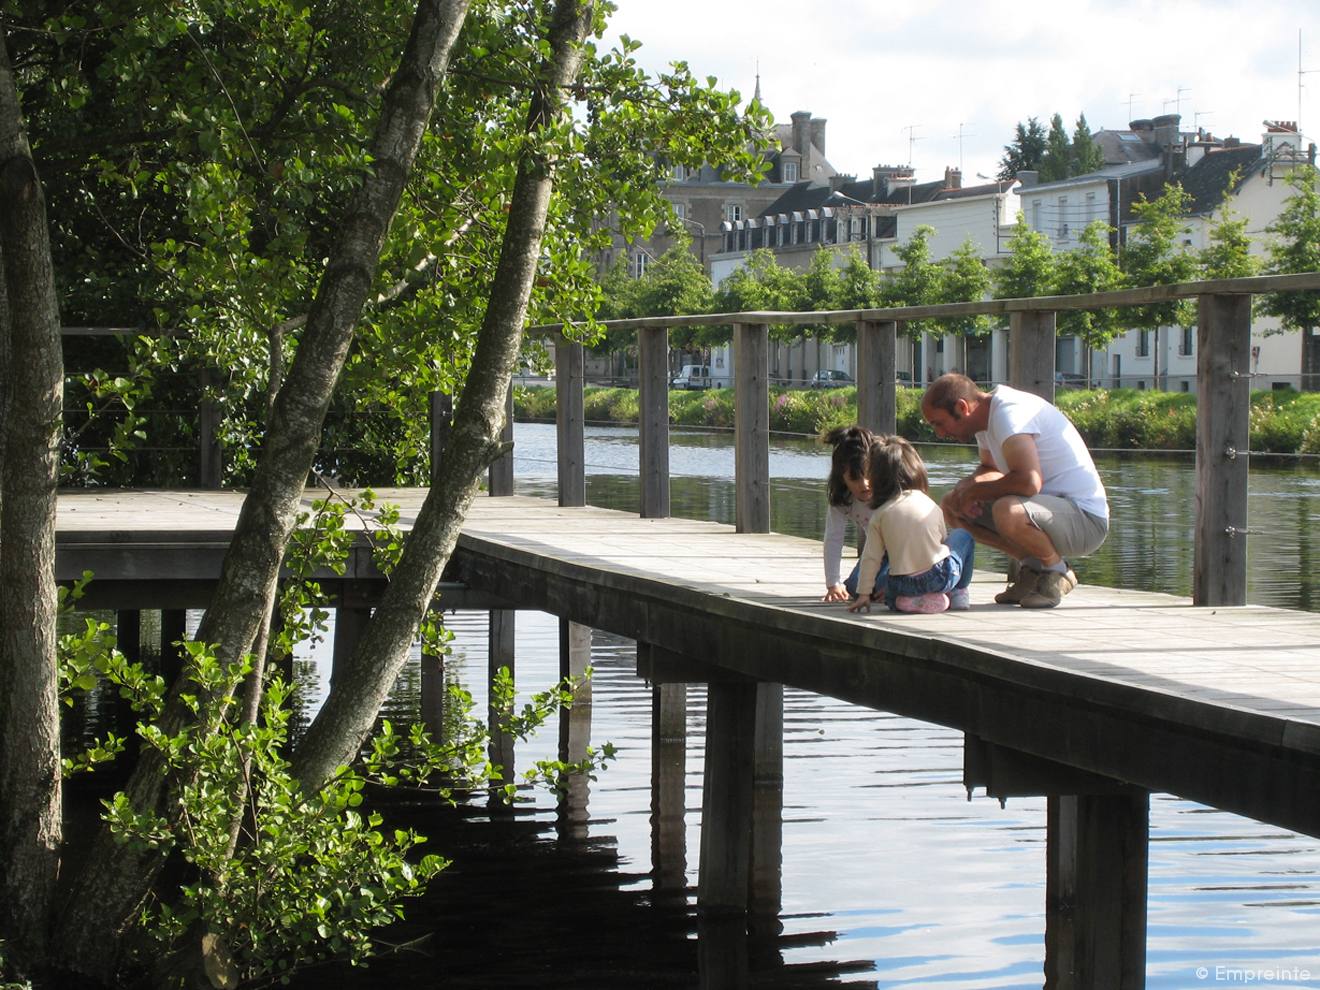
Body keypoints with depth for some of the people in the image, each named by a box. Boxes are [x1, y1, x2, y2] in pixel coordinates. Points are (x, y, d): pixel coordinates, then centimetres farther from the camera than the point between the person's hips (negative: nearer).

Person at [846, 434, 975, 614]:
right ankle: (958, 592, 19)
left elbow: (870, 558, -1)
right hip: (940, 577, 0)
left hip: (903, 585, 0)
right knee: (963, 535, 27)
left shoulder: (879, 515, -1)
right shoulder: (930, 505, 4)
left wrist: (864, 594, 8)